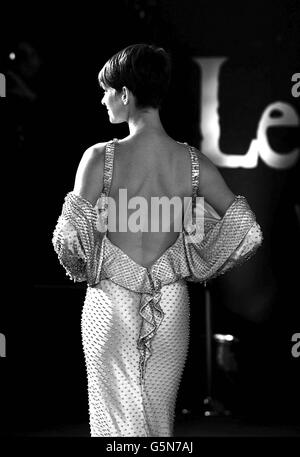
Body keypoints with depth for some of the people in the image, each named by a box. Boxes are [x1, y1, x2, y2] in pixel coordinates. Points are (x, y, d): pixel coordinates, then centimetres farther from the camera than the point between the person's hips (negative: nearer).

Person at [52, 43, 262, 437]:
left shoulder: (100, 158, -15)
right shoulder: (194, 163, -7)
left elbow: (72, 238, -17)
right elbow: (248, 233, -7)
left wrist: (87, 268, 5)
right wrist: (197, 266, 8)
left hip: (111, 303, -2)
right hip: (171, 306, 2)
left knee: (116, 416, 11)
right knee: (159, 415, 16)